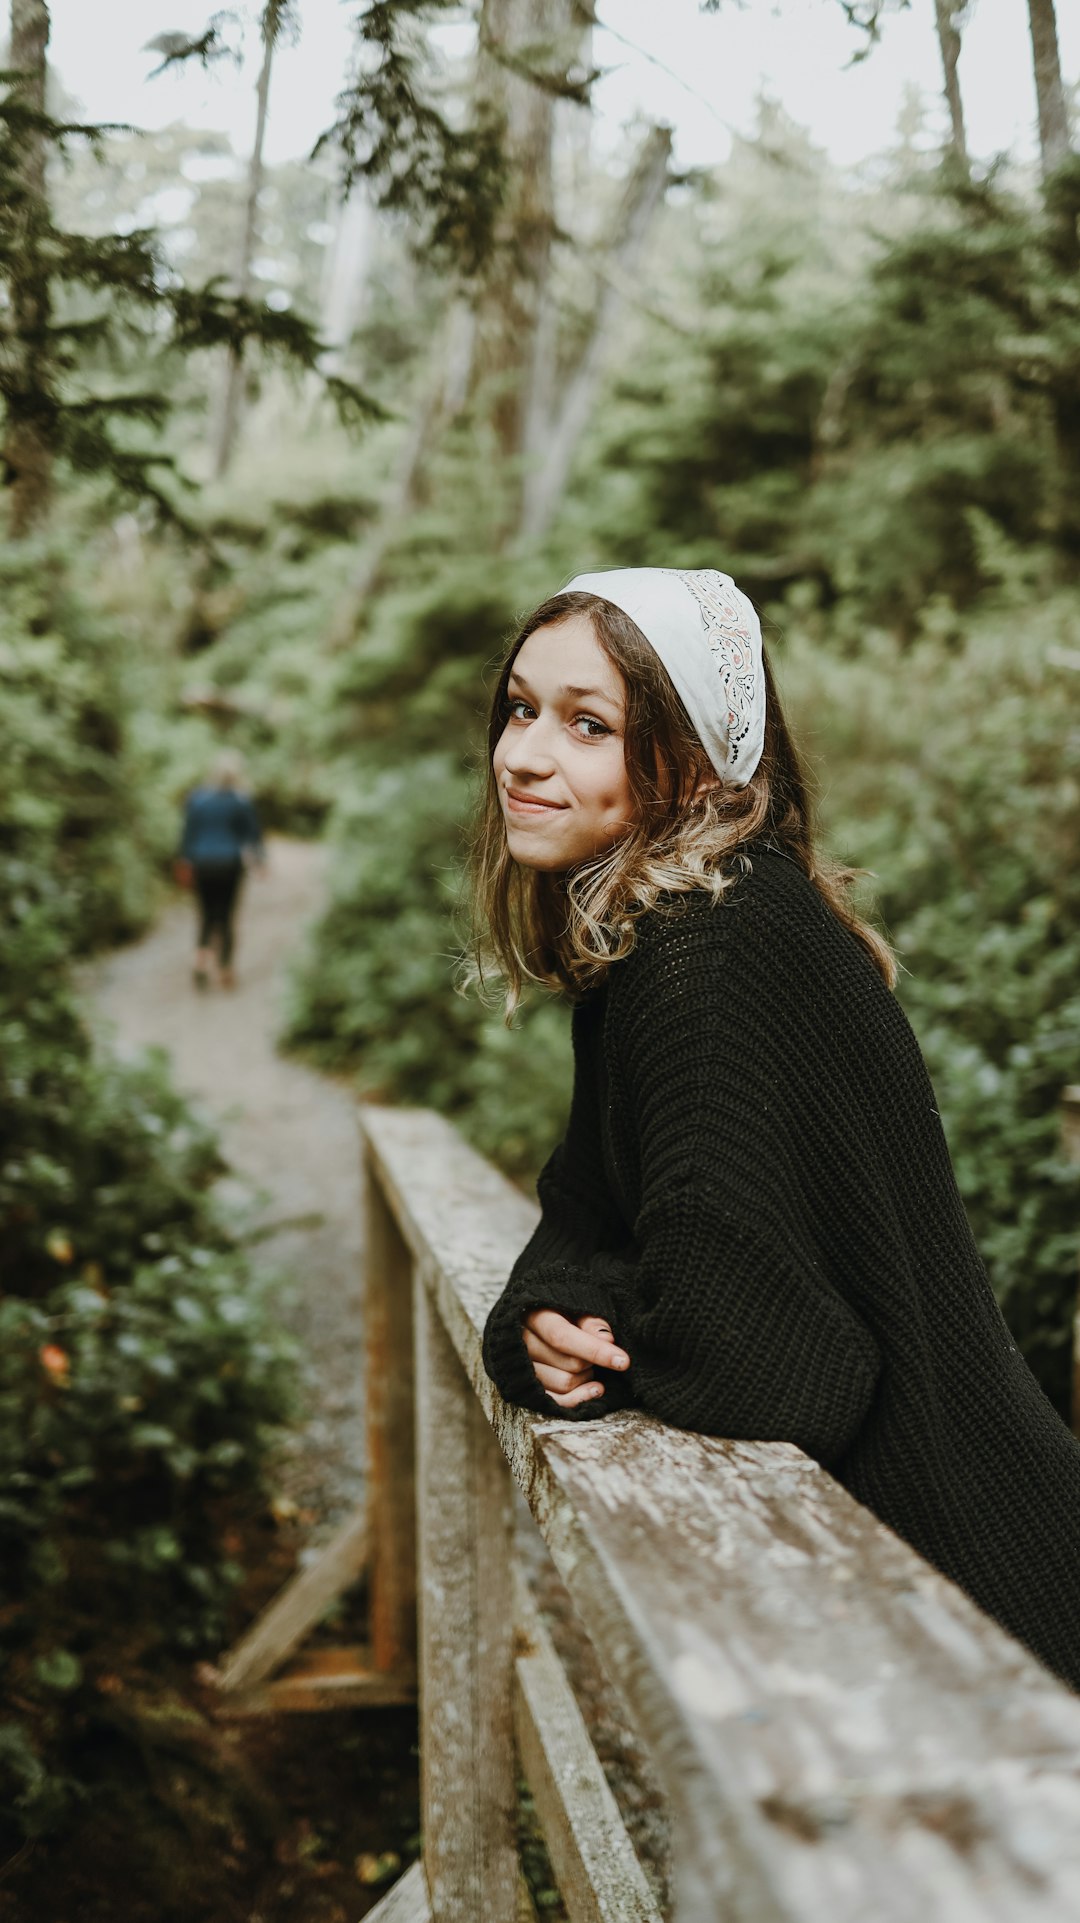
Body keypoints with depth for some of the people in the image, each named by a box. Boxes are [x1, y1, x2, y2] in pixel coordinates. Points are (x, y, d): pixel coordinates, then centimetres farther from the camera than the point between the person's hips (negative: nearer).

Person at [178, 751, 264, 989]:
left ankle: (200, 959, -8)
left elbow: (188, 832, 1)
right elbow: (253, 834, -2)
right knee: (226, 916, 8)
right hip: (230, 865, -2)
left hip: (202, 863, 2)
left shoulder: (196, 797, -1)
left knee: (207, 915, 13)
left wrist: (185, 860, 10)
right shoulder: (242, 802, -8)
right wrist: (259, 860, 12)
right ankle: (225, 970, 11)